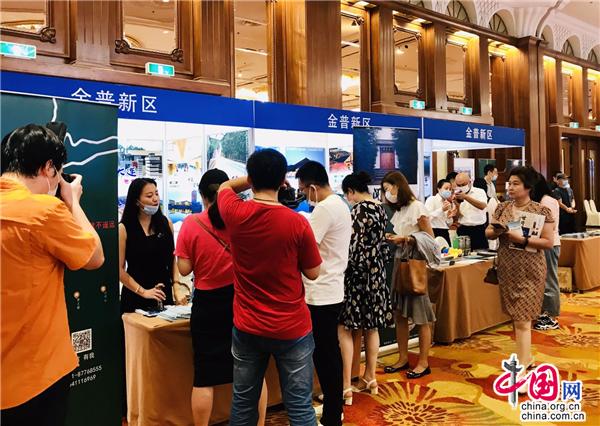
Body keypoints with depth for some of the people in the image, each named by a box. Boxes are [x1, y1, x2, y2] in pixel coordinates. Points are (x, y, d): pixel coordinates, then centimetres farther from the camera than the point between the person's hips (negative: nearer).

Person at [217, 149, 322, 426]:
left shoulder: (235, 214, -8)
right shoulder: (297, 223, -16)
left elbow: (225, 186, 16)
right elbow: (313, 273, -2)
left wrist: (256, 178, 14)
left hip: (247, 328, 3)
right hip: (291, 329, -3)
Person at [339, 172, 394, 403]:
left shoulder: (359, 210, -16)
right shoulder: (380, 208, 9)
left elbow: (353, 246, -18)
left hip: (358, 273, -9)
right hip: (376, 271, 9)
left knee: (344, 328, -3)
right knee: (371, 327, 15)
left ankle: (346, 387, -2)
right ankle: (370, 378, 26)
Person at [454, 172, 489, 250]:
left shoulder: (480, 192, 4)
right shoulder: (456, 195, 9)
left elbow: (482, 206, -17)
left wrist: (465, 197, -22)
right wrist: (457, 203, -12)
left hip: (479, 230, -1)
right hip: (463, 230, 1)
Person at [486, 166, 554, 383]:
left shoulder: (542, 211, -8)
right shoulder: (502, 207, 6)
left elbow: (548, 242, -10)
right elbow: (489, 233, 10)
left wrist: (522, 239, -22)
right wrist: (496, 231, -13)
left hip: (529, 270, -5)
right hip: (507, 268, 5)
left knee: (522, 319, -8)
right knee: (515, 315, 14)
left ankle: (522, 370, -5)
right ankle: (526, 356, 31)